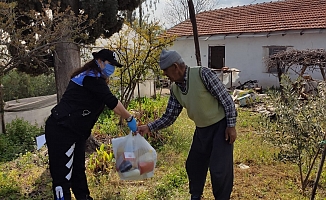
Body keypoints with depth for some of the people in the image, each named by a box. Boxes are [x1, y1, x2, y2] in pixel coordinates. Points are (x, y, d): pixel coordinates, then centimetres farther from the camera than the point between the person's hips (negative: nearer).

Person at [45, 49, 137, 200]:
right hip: (61, 131, -10)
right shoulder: (92, 77, -15)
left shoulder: (93, 78, 17)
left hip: (74, 132, 10)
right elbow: (112, 102, -19)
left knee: (78, 170, 20)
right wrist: (130, 119, -10)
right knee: (62, 176, -2)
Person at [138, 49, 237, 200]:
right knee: (193, 165, 15)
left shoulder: (202, 74, -22)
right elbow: (169, 117, 2)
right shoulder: (175, 90, -2)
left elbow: (226, 98, -18)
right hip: (202, 129, 7)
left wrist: (231, 125, -17)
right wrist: (148, 127, -9)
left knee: (219, 168, -3)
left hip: (221, 126, -7)